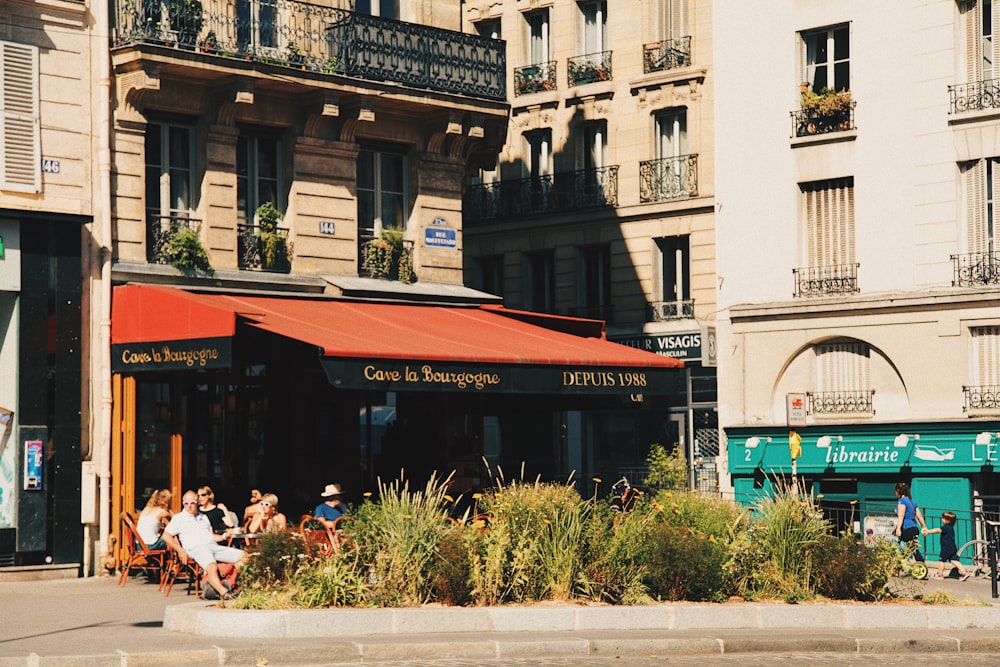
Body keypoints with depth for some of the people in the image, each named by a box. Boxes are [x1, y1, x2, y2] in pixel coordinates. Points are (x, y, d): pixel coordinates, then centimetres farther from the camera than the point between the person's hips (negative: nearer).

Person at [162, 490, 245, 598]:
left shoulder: (204, 517, 31)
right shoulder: (179, 518, 14)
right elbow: (166, 536, 6)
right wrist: (180, 551, -6)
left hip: (214, 546, 6)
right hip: (196, 548, -6)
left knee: (242, 556, -14)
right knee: (212, 567, -38)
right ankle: (223, 592, -52)